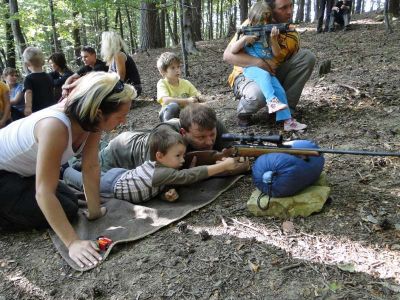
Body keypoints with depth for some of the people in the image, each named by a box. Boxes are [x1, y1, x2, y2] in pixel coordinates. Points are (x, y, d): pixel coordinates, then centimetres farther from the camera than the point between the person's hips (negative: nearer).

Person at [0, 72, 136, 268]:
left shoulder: (91, 120, -16)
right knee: (66, 211, -11)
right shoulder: (55, 127, -39)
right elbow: (44, 193, -37)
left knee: (70, 203, 11)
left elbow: (91, 167, -11)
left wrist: (94, 212, -7)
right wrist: (73, 242, -38)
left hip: (20, 171, 8)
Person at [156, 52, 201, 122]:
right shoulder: (162, 83, -11)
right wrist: (187, 101, -37)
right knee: (173, 106, -35)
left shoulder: (186, 83, -1)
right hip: (169, 115, -3)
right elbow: (166, 100, -29)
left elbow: (198, 97, -4)